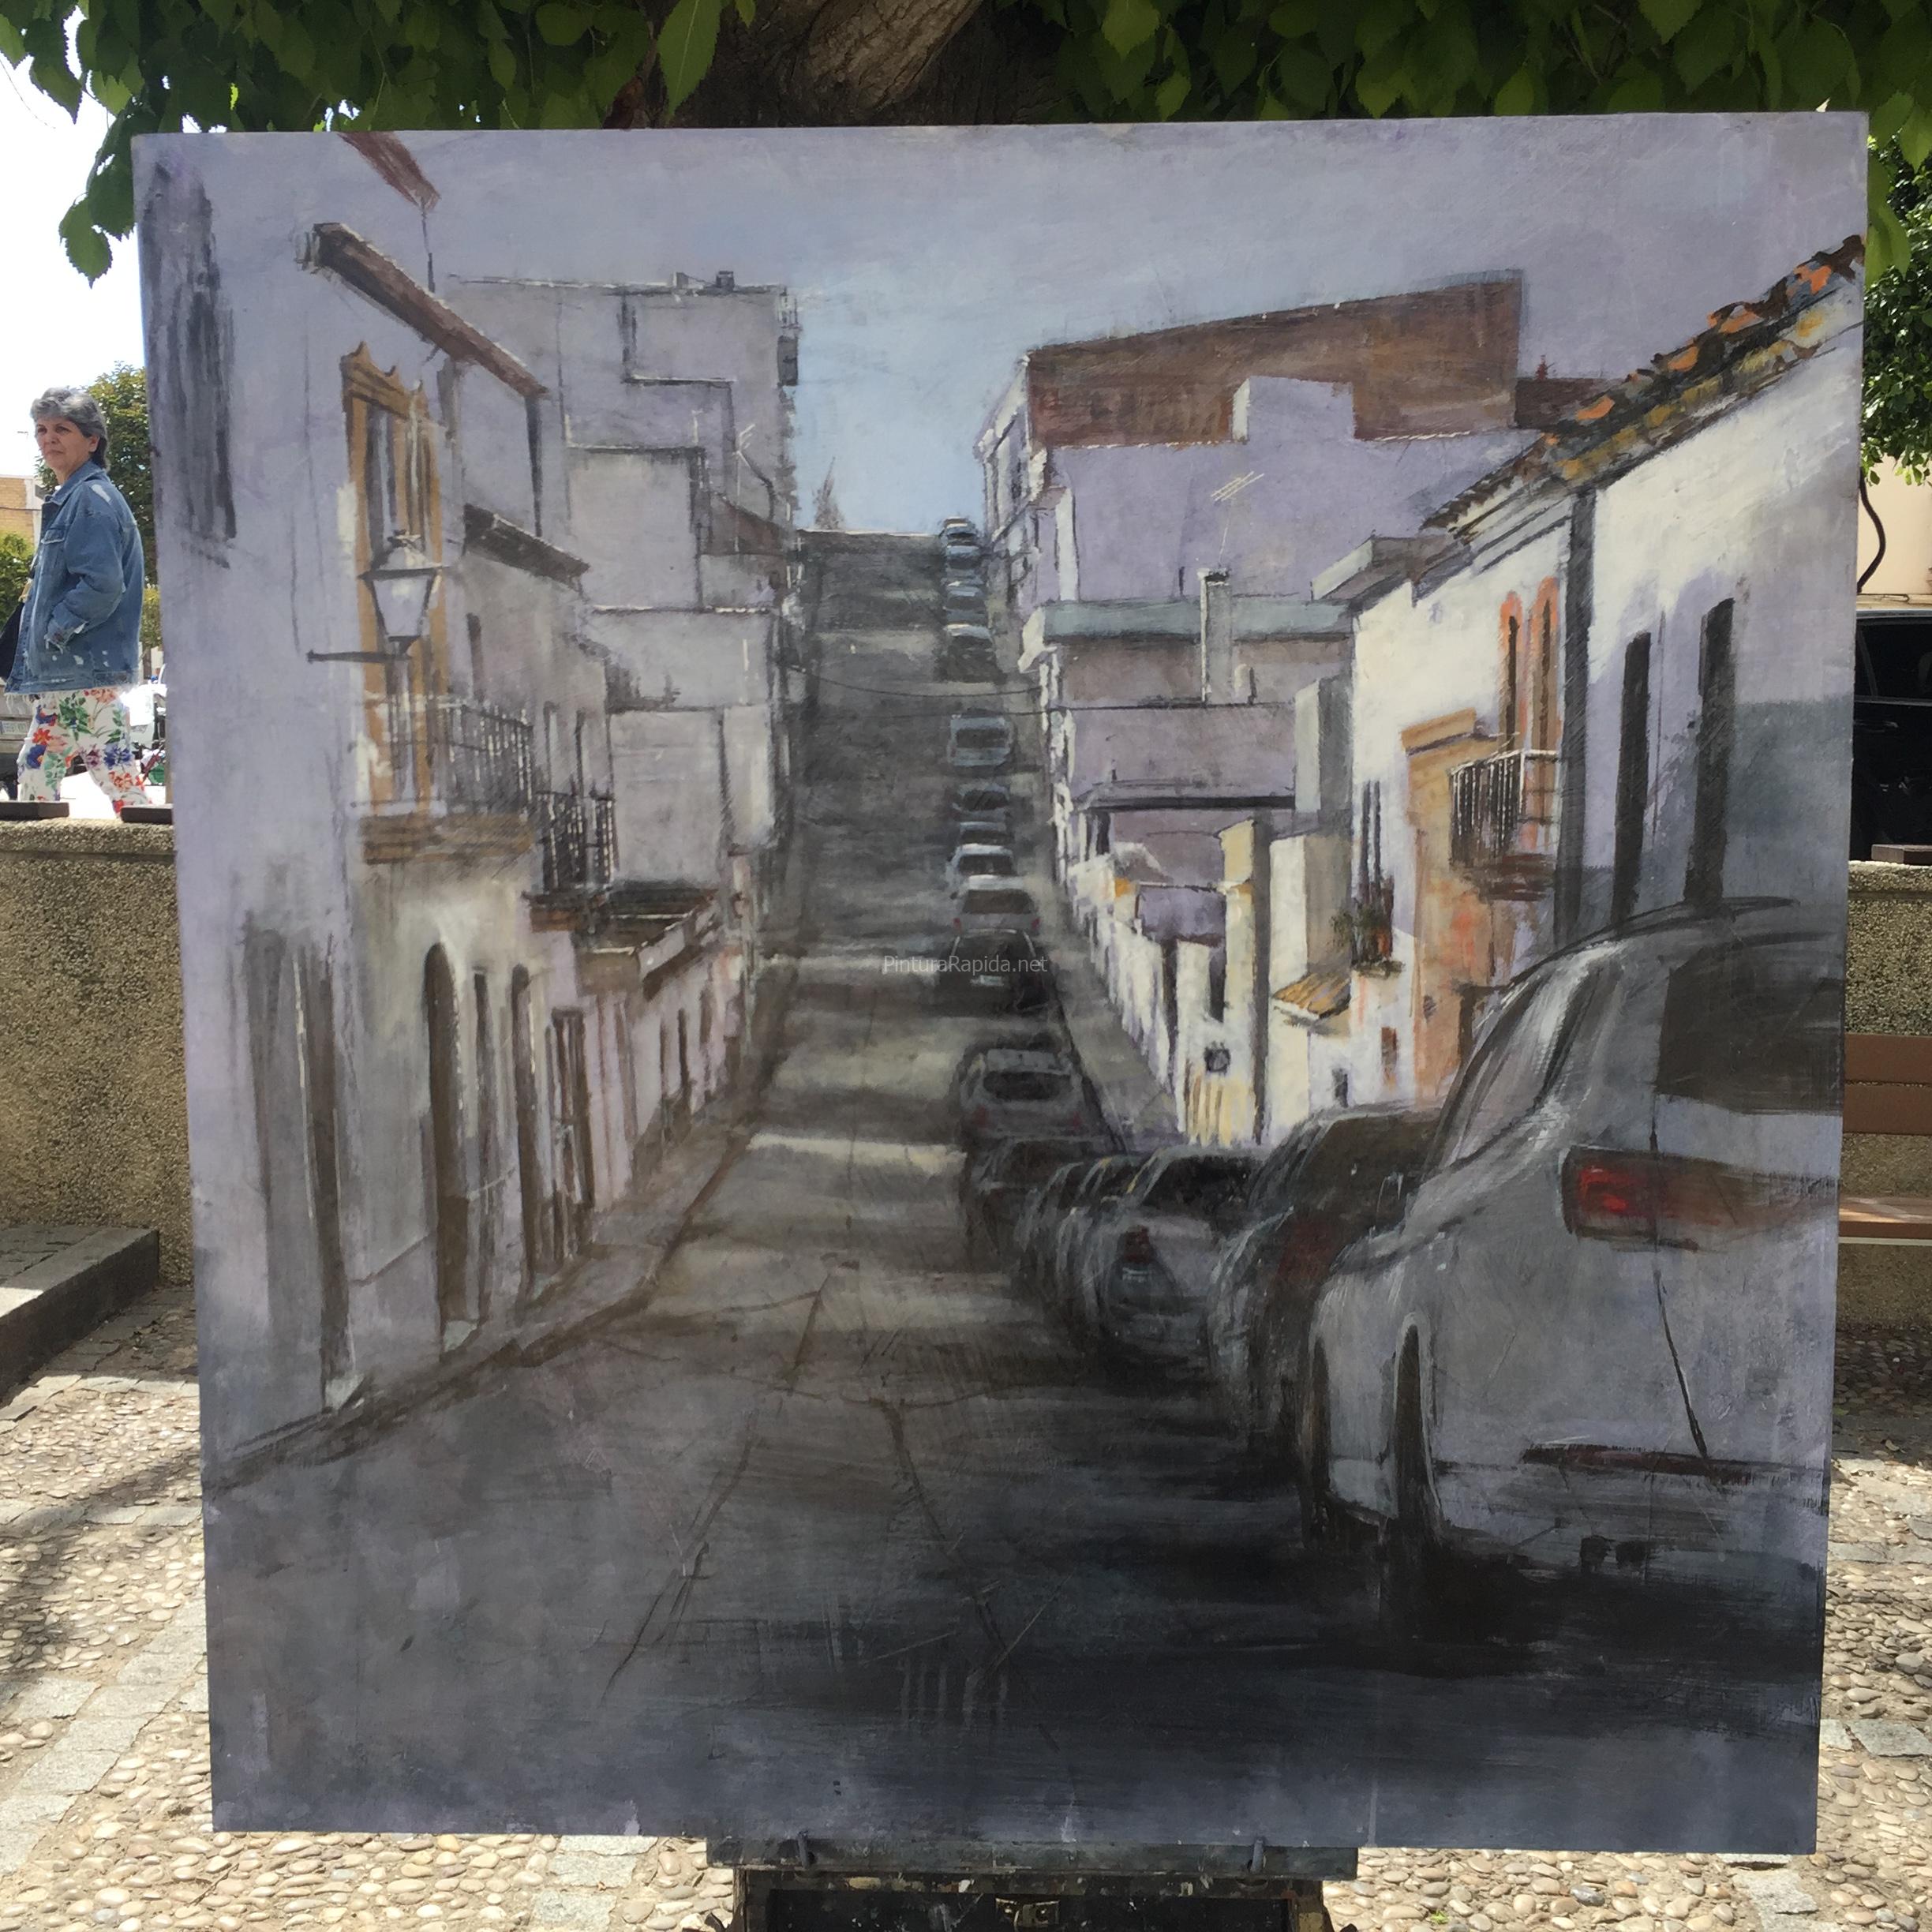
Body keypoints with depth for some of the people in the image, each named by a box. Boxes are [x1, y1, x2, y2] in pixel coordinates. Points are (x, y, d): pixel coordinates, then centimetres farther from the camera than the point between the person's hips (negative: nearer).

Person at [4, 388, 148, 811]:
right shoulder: (68, 499, 19)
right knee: (36, 766, 15)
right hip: (61, 673, 11)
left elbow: (102, 585, -23)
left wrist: (55, 630, -14)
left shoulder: (91, 498, -12)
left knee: (113, 768, -9)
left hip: (87, 670, -11)